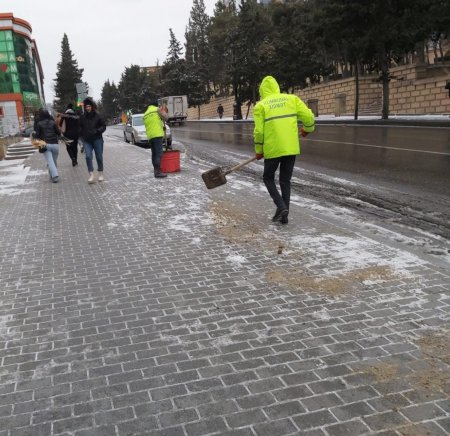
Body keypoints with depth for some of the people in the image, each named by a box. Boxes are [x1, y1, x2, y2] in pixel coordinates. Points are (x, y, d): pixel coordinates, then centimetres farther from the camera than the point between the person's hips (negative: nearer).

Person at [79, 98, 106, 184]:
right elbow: (80, 127, 21)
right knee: (88, 157, -11)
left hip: (97, 139, -2)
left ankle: (100, 174, 21)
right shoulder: (82, 117, 6)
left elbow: (104, 126, -1)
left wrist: (97, 131, -15)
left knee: (99, 157, 6)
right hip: (87, 141, 2)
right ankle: (91, 176, -10)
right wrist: (82, 133, 4)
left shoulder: (97, 116, -5)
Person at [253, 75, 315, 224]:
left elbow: (259, 131, -6)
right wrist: (307, 129, 22)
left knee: (268, 178, 16)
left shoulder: (260, 105, -1)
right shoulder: (292, 98, 7)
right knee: (285, 180, 16)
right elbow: (308, 116, 1)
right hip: (291, 148, 3)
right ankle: (284, 215, 17)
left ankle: (281, 207, -2)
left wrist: (258, 150, 7)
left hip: (272, 149, -3)